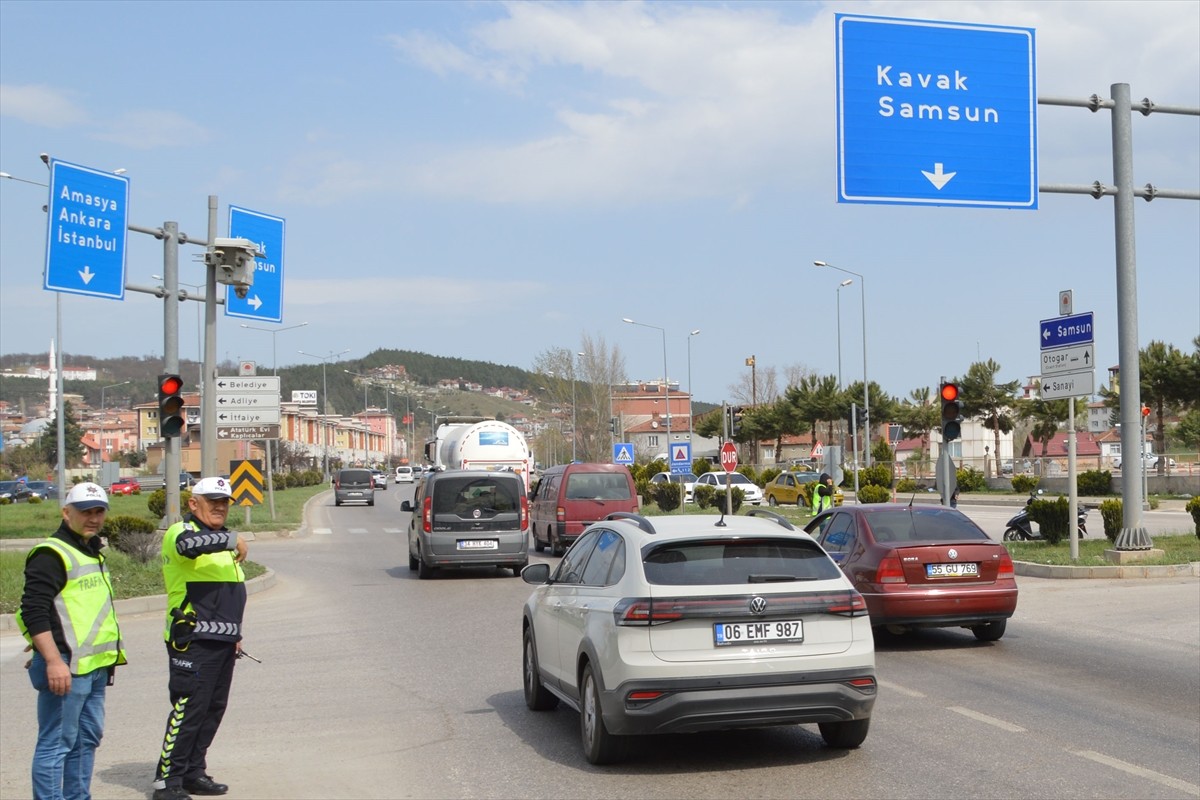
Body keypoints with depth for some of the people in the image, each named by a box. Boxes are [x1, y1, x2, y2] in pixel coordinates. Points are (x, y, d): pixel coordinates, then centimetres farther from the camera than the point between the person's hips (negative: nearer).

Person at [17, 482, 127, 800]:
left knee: (87, 739, 16)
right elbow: (33, 612, -19)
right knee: (57, 743, -6)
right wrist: (54, 662, -24)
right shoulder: (51, 554, -12)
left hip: (95, 667, 10)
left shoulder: (93, 553, 18)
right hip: (65, 667, -10)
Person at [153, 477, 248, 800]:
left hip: (222, 642, 9)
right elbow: (188, 544, -34)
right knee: (188, 708, -10)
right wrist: (232, 540, -35)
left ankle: (194, 773, 20)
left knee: (214, 709, 11)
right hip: (193, 640, -9)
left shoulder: (221, 538, 23)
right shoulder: (181, 531, -6)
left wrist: (235, 634, 25)